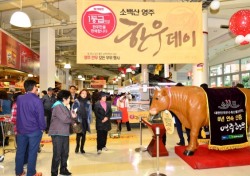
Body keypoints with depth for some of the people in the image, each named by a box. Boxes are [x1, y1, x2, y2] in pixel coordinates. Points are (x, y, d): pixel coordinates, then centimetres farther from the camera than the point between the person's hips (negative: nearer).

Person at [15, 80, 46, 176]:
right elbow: (40, 116, -14)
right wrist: (42, 127, -5)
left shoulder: (19, 98, 0)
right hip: (34, 130, -5)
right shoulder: (37, 100, -17)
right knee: (32, 152, 6)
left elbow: (18, 114, 10)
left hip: (21, 129, 5)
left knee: (20, 151, 16)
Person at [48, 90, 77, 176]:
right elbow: (64, 119, -23)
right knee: (57, 154, 0)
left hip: (65, 133, 9)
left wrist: (72, 116, -9)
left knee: (65, 153, 16)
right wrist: (71, 118, -4)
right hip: (57, 133, -9)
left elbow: (69, 118, 13)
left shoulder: (65, 107, 15)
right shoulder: (57, 106, -15)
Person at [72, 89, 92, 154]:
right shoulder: (76, 101, 0)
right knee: (78, 134, -3)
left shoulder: (88, 103, 7)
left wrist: (89, 120, 3)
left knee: (83, 135, 8)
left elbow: (90, 112, 8)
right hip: (78, 120, -2)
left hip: (85, 120, 3)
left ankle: (82, 148, 20)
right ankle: (77, 147, 18)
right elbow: (73, 110, 0)